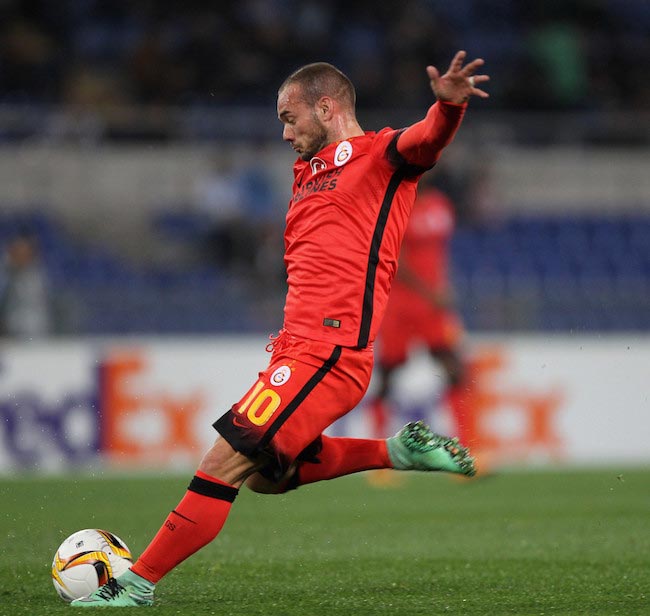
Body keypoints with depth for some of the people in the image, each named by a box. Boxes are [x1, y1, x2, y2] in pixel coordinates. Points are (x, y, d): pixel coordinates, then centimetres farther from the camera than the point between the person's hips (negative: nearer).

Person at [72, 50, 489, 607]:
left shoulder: (380, 154, -3)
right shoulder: (308, 173, 24)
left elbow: (426, 140, -24)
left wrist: (449, 103, -44)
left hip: (326, 353, -10)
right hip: (301, 347, 10)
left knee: (224, 463, -11)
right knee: (266, 475, 18)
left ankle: (137, 584, -5)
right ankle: (396, 452, 17)